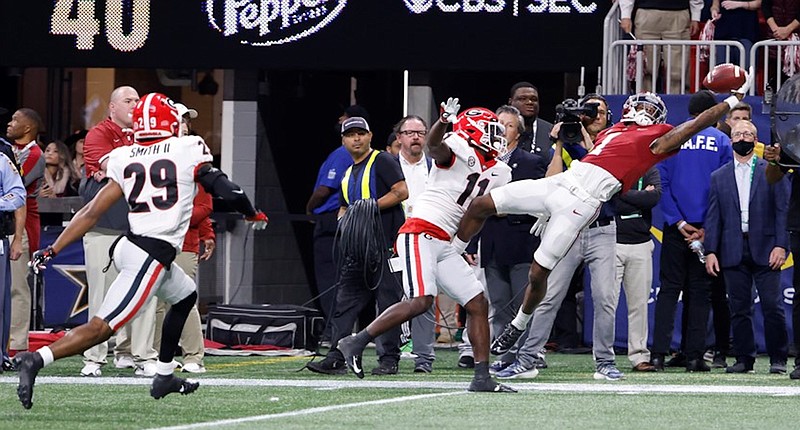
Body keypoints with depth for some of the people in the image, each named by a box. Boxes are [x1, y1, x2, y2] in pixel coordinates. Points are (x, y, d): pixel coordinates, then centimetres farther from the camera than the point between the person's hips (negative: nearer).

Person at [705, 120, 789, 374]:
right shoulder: (719, 177, 13)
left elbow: (783, 210, 1)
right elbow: (713, 217, 9)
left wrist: (780, 246, -9)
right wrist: (710, 251, -1)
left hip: (765, 249, -2)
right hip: (733, 252, 2)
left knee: (772, 306, -5)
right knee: (739, 309, 3)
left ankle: (778, 359, 3)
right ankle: (744, 359, 9)